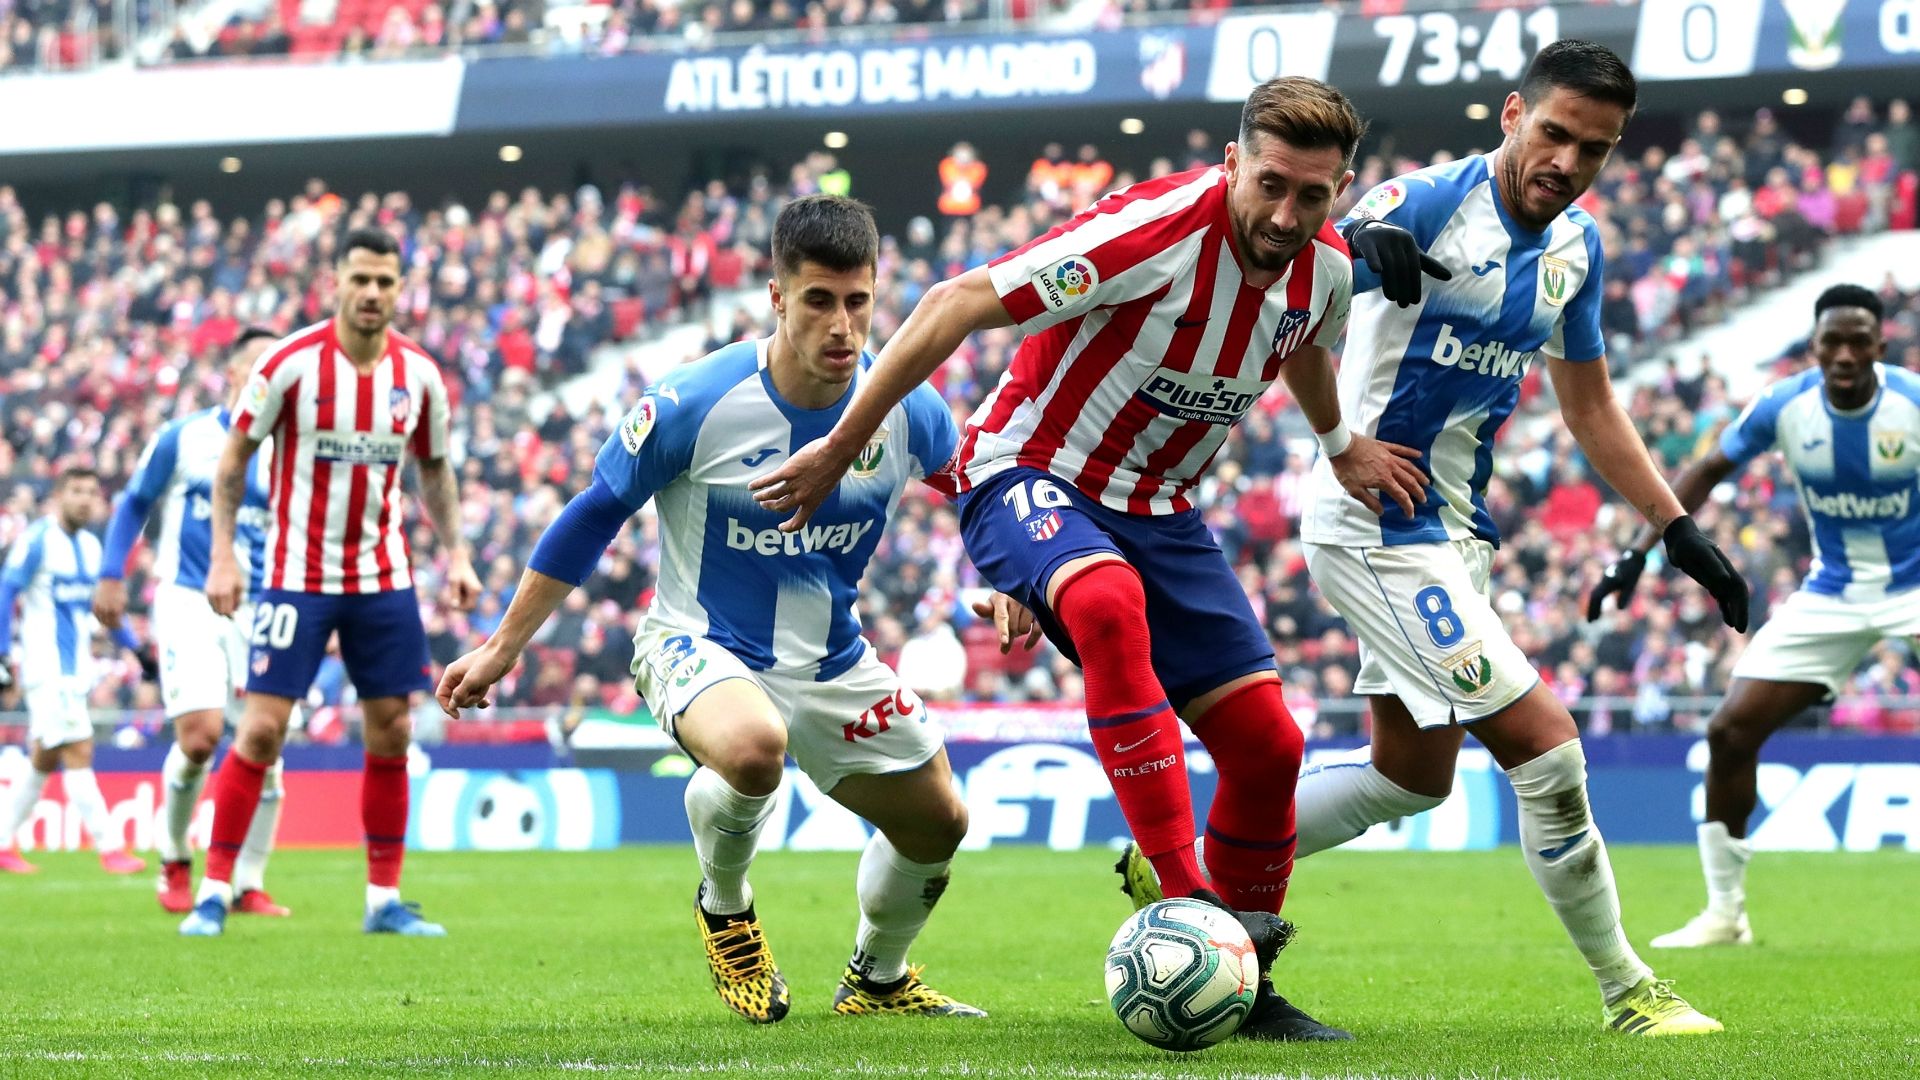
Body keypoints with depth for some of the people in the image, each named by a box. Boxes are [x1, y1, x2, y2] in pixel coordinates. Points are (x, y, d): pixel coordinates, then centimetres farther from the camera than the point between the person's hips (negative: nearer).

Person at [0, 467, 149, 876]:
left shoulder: (91, 546, 13)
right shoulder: (37, 540, -9)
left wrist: (132, 647, 18)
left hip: (76, 670, 8)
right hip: (46, 670, -8)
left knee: (44, 760, 11)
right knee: (78, 753, -12)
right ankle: (110, 848, -15)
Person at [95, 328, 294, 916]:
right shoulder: (183, 438, 2)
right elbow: (134, 504, 11)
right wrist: (111, 575, 3)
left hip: (258, 611, 3)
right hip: (188, 601, -3)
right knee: (201, 733, -18)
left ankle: (247, 884, 6)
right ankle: (174, 860, 6)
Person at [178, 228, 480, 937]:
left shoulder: (418, 374, 0)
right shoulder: (291, 364, -11)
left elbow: (434, 469, 14)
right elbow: (233, 458, -4)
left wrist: (455, 554, 5)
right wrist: (222, 556, -9)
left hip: (384, 578, 4)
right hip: (297, 574, -4)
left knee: (391, 734, 3)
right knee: (261, 730, -8)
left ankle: (384, 899, 12)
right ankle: (214, 891, 2)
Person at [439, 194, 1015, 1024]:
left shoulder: (907, 409, -11)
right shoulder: (693, 404, -21)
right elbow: (593, 517, -8)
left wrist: (1005, 585, -11)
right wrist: (501, 650, -4)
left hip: (832, 663, 5)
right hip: (697, 643, -5)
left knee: (937, 822, 11)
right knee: (752, 748, -38)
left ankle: (878, 980, 42)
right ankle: (724, 907, -5)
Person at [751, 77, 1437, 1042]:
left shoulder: (1323, 268, -6)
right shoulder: (1155, 231, -27)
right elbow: (957, 305, -26)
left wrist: (1341, 445, 35)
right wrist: (839, 449, -24)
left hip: (1158, 506, 7)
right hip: (1030, 476, -7)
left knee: (1266, 745, -1)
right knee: (1107, 603, -40)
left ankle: (1244, 987, 20)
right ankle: (1183, 904, -40)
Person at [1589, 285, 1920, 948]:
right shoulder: (1784, 406, -11)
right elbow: (1709, 471, 1)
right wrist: (1637, 556, -6)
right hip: (1829, 596, 3)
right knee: (1731, 732, -4)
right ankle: (1724, 914, 10)